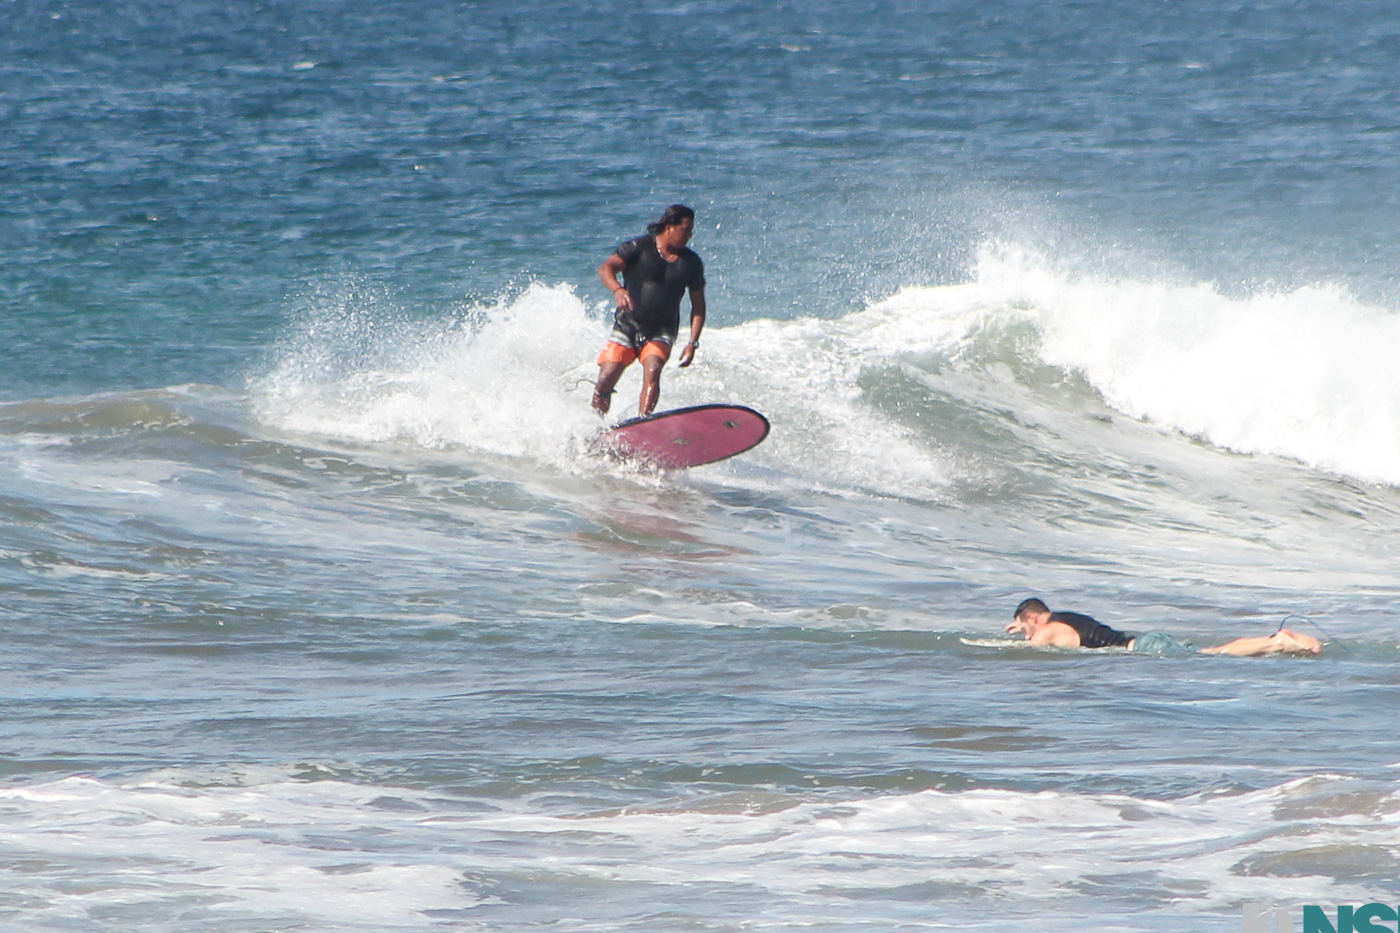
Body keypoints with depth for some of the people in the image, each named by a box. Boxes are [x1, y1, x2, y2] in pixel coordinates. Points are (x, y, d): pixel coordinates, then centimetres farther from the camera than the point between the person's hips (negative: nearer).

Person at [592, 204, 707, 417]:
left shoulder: (691, 262, 3)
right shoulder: (639, 248, -6)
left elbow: (698, 306, 9)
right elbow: (606, 268, -20)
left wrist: (693, 343, -2)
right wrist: (618, 289, -42)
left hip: (661, 332, 1)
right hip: (627, 326, -1)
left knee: (652, 372, -26)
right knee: (605, 380, -8)